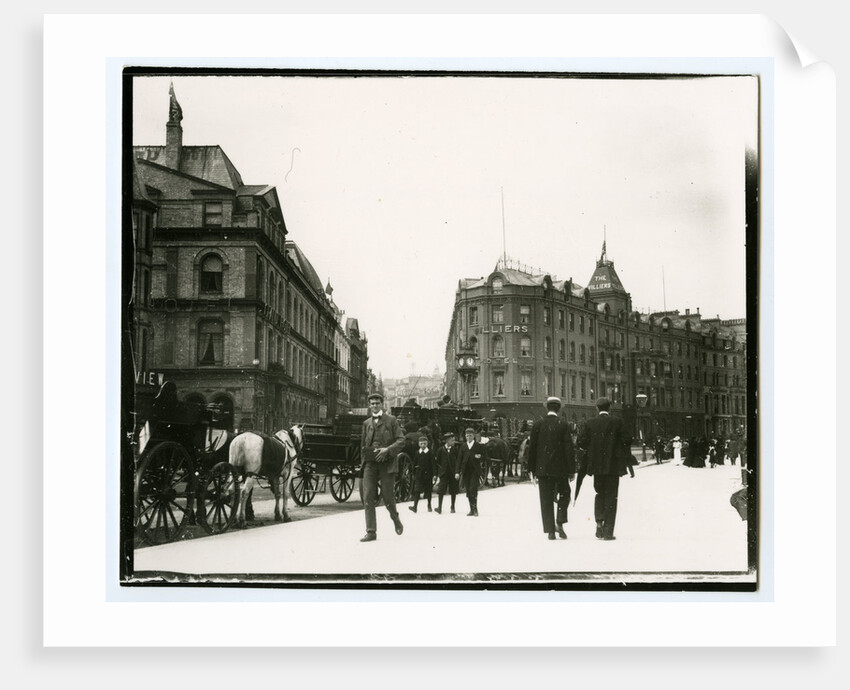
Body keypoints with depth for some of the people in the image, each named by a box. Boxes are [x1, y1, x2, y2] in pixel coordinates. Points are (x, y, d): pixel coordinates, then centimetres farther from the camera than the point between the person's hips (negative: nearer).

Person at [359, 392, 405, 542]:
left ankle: (395, 519, 31)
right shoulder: (366, 423, 15)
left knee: (387, 496, 0)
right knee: (368, 497, -7)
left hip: (386, 463, -3)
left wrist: (387, 449, -16)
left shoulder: (391, 420, 4)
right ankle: (371, 532, -5)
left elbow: (401, 440, -2)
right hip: (370, 464, 3)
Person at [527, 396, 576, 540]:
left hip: (543, 468, 1)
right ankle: (559, 523, 0)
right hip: (560, 467, -1)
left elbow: (532, 448, 2)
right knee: (564, 494, 17)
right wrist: (572, 470, -1)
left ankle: (550, 531, 2)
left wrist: (532, 469, 9)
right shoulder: (564, 425, -5)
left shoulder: (538, 425, 0)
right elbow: (569, 449, -6)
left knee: (546, 500, 5)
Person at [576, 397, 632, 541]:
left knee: (599, 494, 20)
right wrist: (621, 450, 13)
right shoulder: (617, 422, -6)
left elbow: (581, 442, -5)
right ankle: (608, 532, 0)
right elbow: (626, 441, -8)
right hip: (613, 464, -2)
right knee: (611, 497, 4)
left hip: (596, 464, 2)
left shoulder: (590, 423, -1)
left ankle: (599, 521, -1)